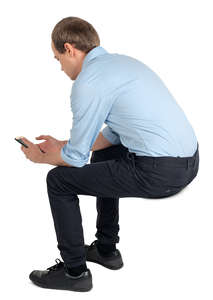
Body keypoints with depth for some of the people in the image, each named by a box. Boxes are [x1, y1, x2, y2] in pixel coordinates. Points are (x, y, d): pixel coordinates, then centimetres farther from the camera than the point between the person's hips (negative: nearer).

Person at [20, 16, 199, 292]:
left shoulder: (88, 82, -10)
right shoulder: (122, 61, 19)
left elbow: (76, 157, -3)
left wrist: (42, 157, 18)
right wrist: (63, 146, 29)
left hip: (158, 173, -10)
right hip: (189, 162, 10)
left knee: (59, 181, 5)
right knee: (102, 157, 33)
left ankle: (75, 272, 19)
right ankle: (106, 249, 39)